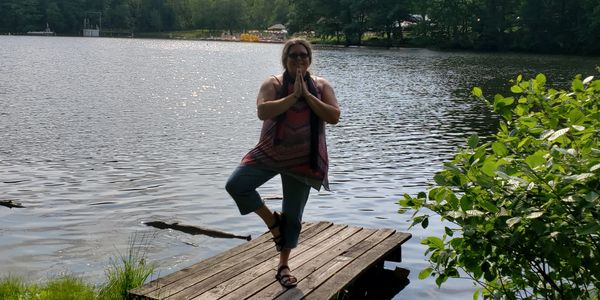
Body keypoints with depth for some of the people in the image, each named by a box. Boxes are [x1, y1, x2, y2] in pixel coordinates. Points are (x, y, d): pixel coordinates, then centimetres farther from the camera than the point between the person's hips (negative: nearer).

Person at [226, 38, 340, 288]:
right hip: (270, 153, 0)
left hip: (304, 160, 0)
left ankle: (283, 266, 25)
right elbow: (263, 112, -21)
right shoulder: (273, 83, -4)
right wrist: (294, 96, -23)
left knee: (293, 216, 7)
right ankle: (272, 221, 6)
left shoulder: (321, 85, 1)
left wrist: (307, 95, -17)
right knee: (235, 185, -18)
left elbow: (334, 117, -11)